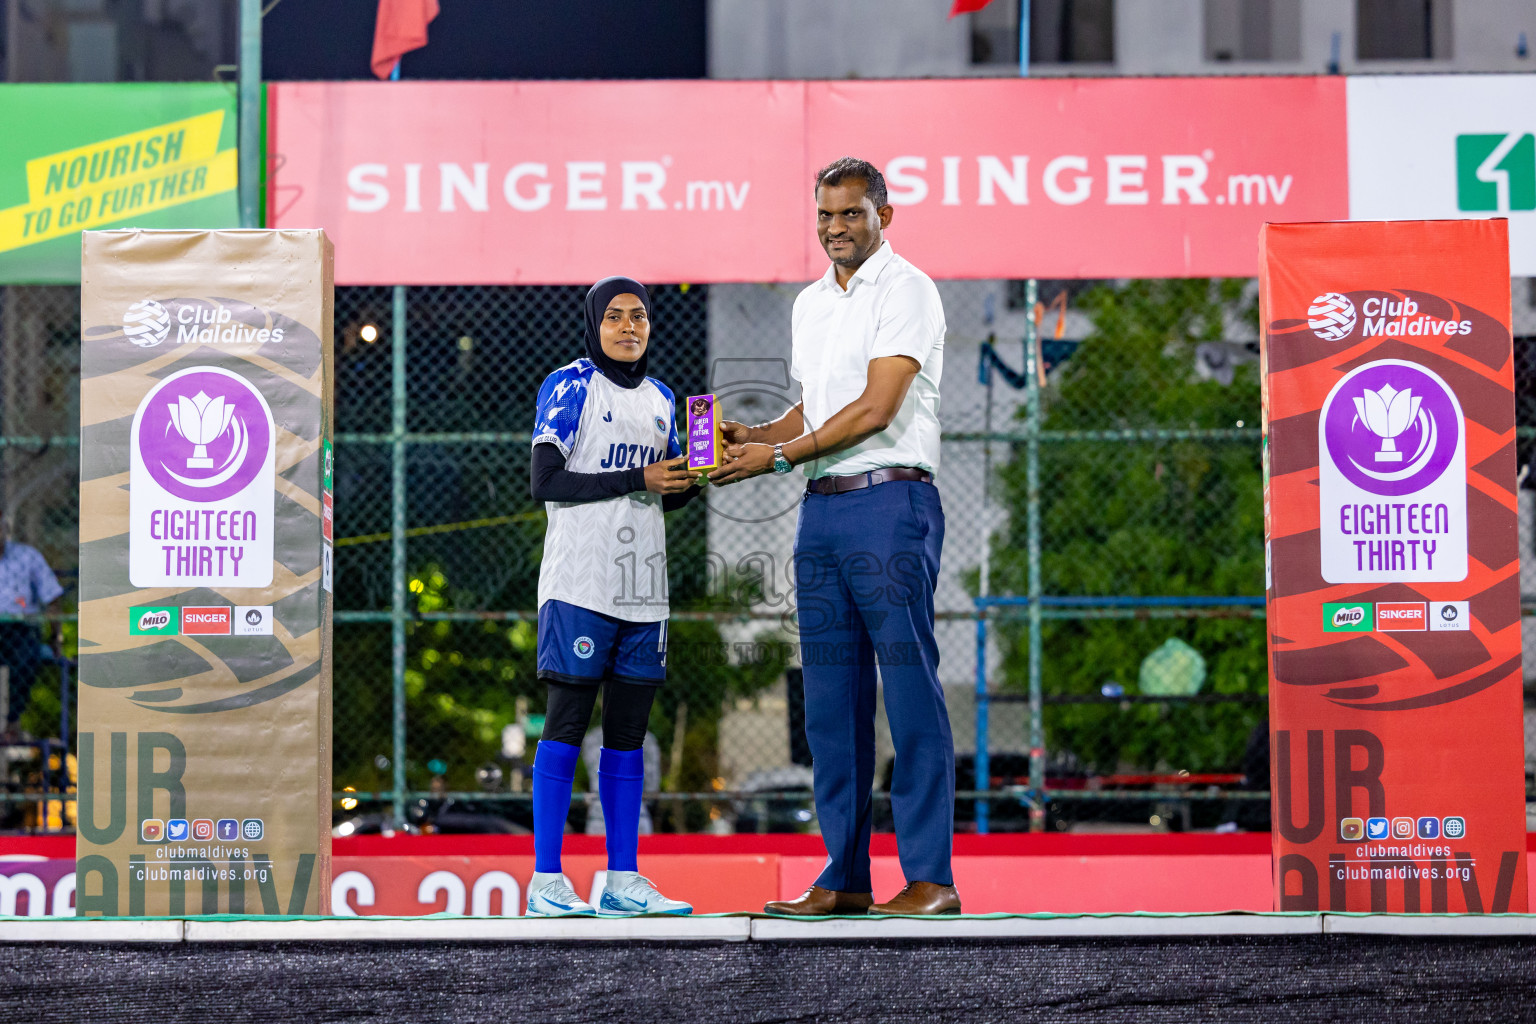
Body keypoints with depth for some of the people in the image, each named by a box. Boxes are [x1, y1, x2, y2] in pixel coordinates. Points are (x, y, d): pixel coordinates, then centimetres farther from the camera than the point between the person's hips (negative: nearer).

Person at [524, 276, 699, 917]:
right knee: (567, 724, -8)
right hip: (579, 585, -6)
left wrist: (695, 478, 0)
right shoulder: (568, 388, -2)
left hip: (643, 589, 7)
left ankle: (622, 881, 9)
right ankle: (546, 882, -8)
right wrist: (637, 480, -14)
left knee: (628, 732, 7)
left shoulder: (660, 399, 18)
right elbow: (545, 483, -11)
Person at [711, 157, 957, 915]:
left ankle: (930, 878, -10)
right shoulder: (810, 304, 20)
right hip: (821, 509, 8)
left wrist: (779, 454, -12)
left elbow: (876, 408, -13)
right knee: (831, 698, 6)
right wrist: (749, 435, 8)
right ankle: (844, 878, 9)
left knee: (909, 689, -9)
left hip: (890, 503, -8)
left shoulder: (905, 290, -5)